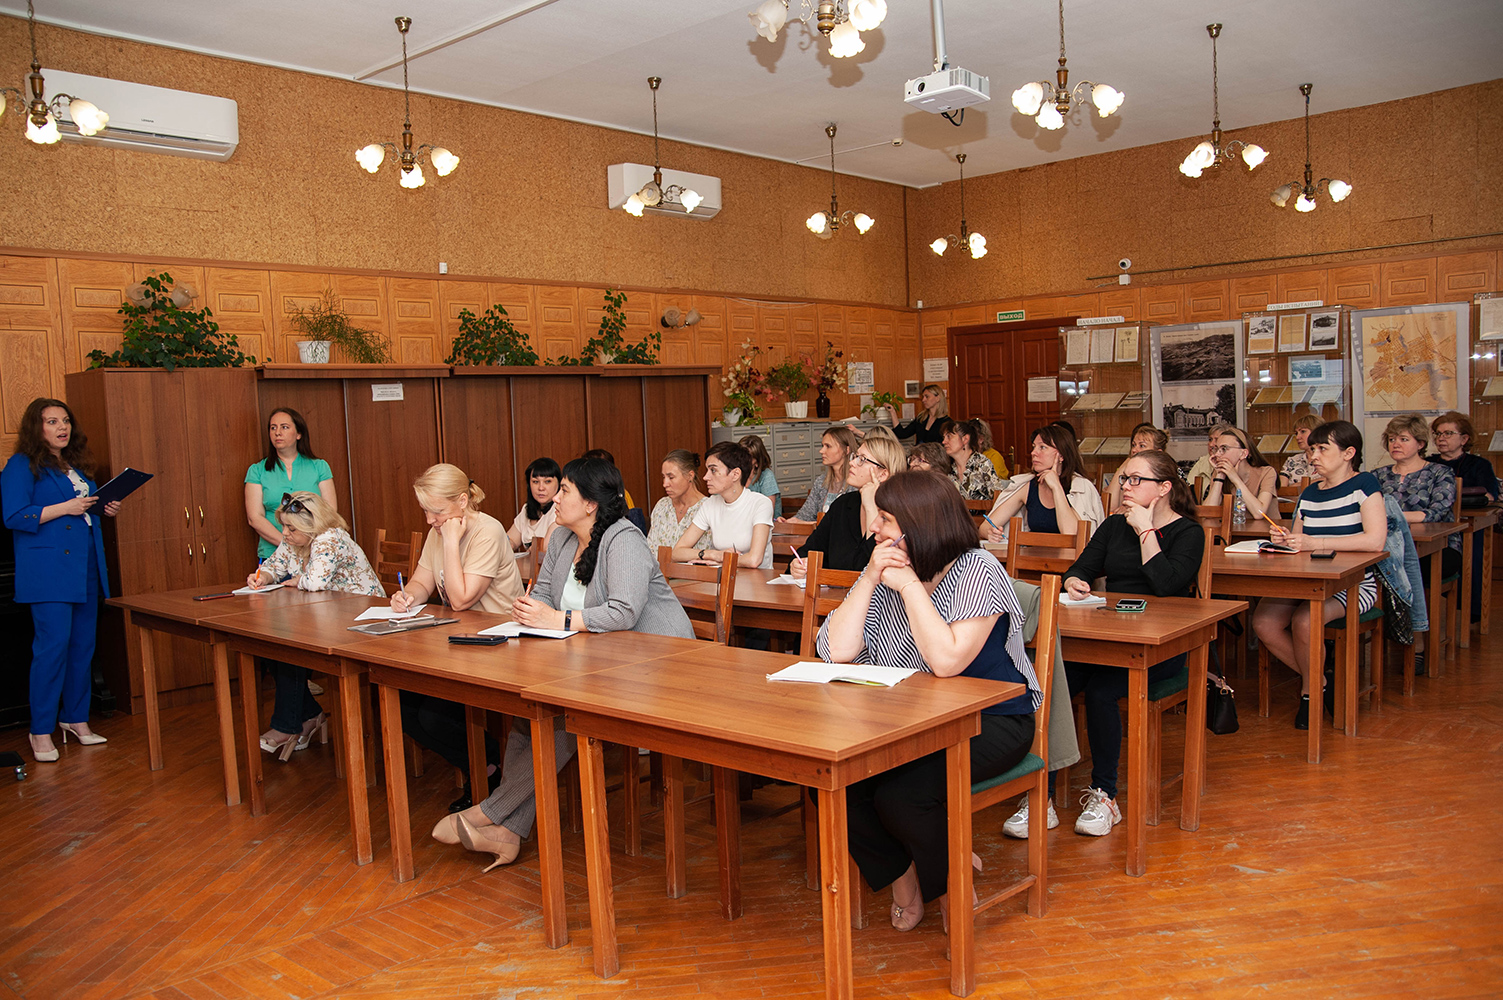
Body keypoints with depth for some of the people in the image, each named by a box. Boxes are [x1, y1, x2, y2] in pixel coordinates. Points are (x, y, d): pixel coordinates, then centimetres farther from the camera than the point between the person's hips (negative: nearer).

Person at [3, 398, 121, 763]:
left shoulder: (78, 465, 18)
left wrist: (106, 509, 7)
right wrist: (65, 507, -16)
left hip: (85, 569, 7)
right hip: (48, 572, -7)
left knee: (83, 645, 9)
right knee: (53, 646, -9)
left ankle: (76, 718, 20)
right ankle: (41, 732, 0)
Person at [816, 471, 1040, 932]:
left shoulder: (977, 571, -14)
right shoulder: (884, 574, 3)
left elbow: (947, 660, -28)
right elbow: (839, 651, -7)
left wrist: (909, 585, -22)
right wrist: (870, 578, -13)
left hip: (990, 720, -6)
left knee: (899, 794, -27)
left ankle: (953, 889, 5)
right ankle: (902, 877, 8)